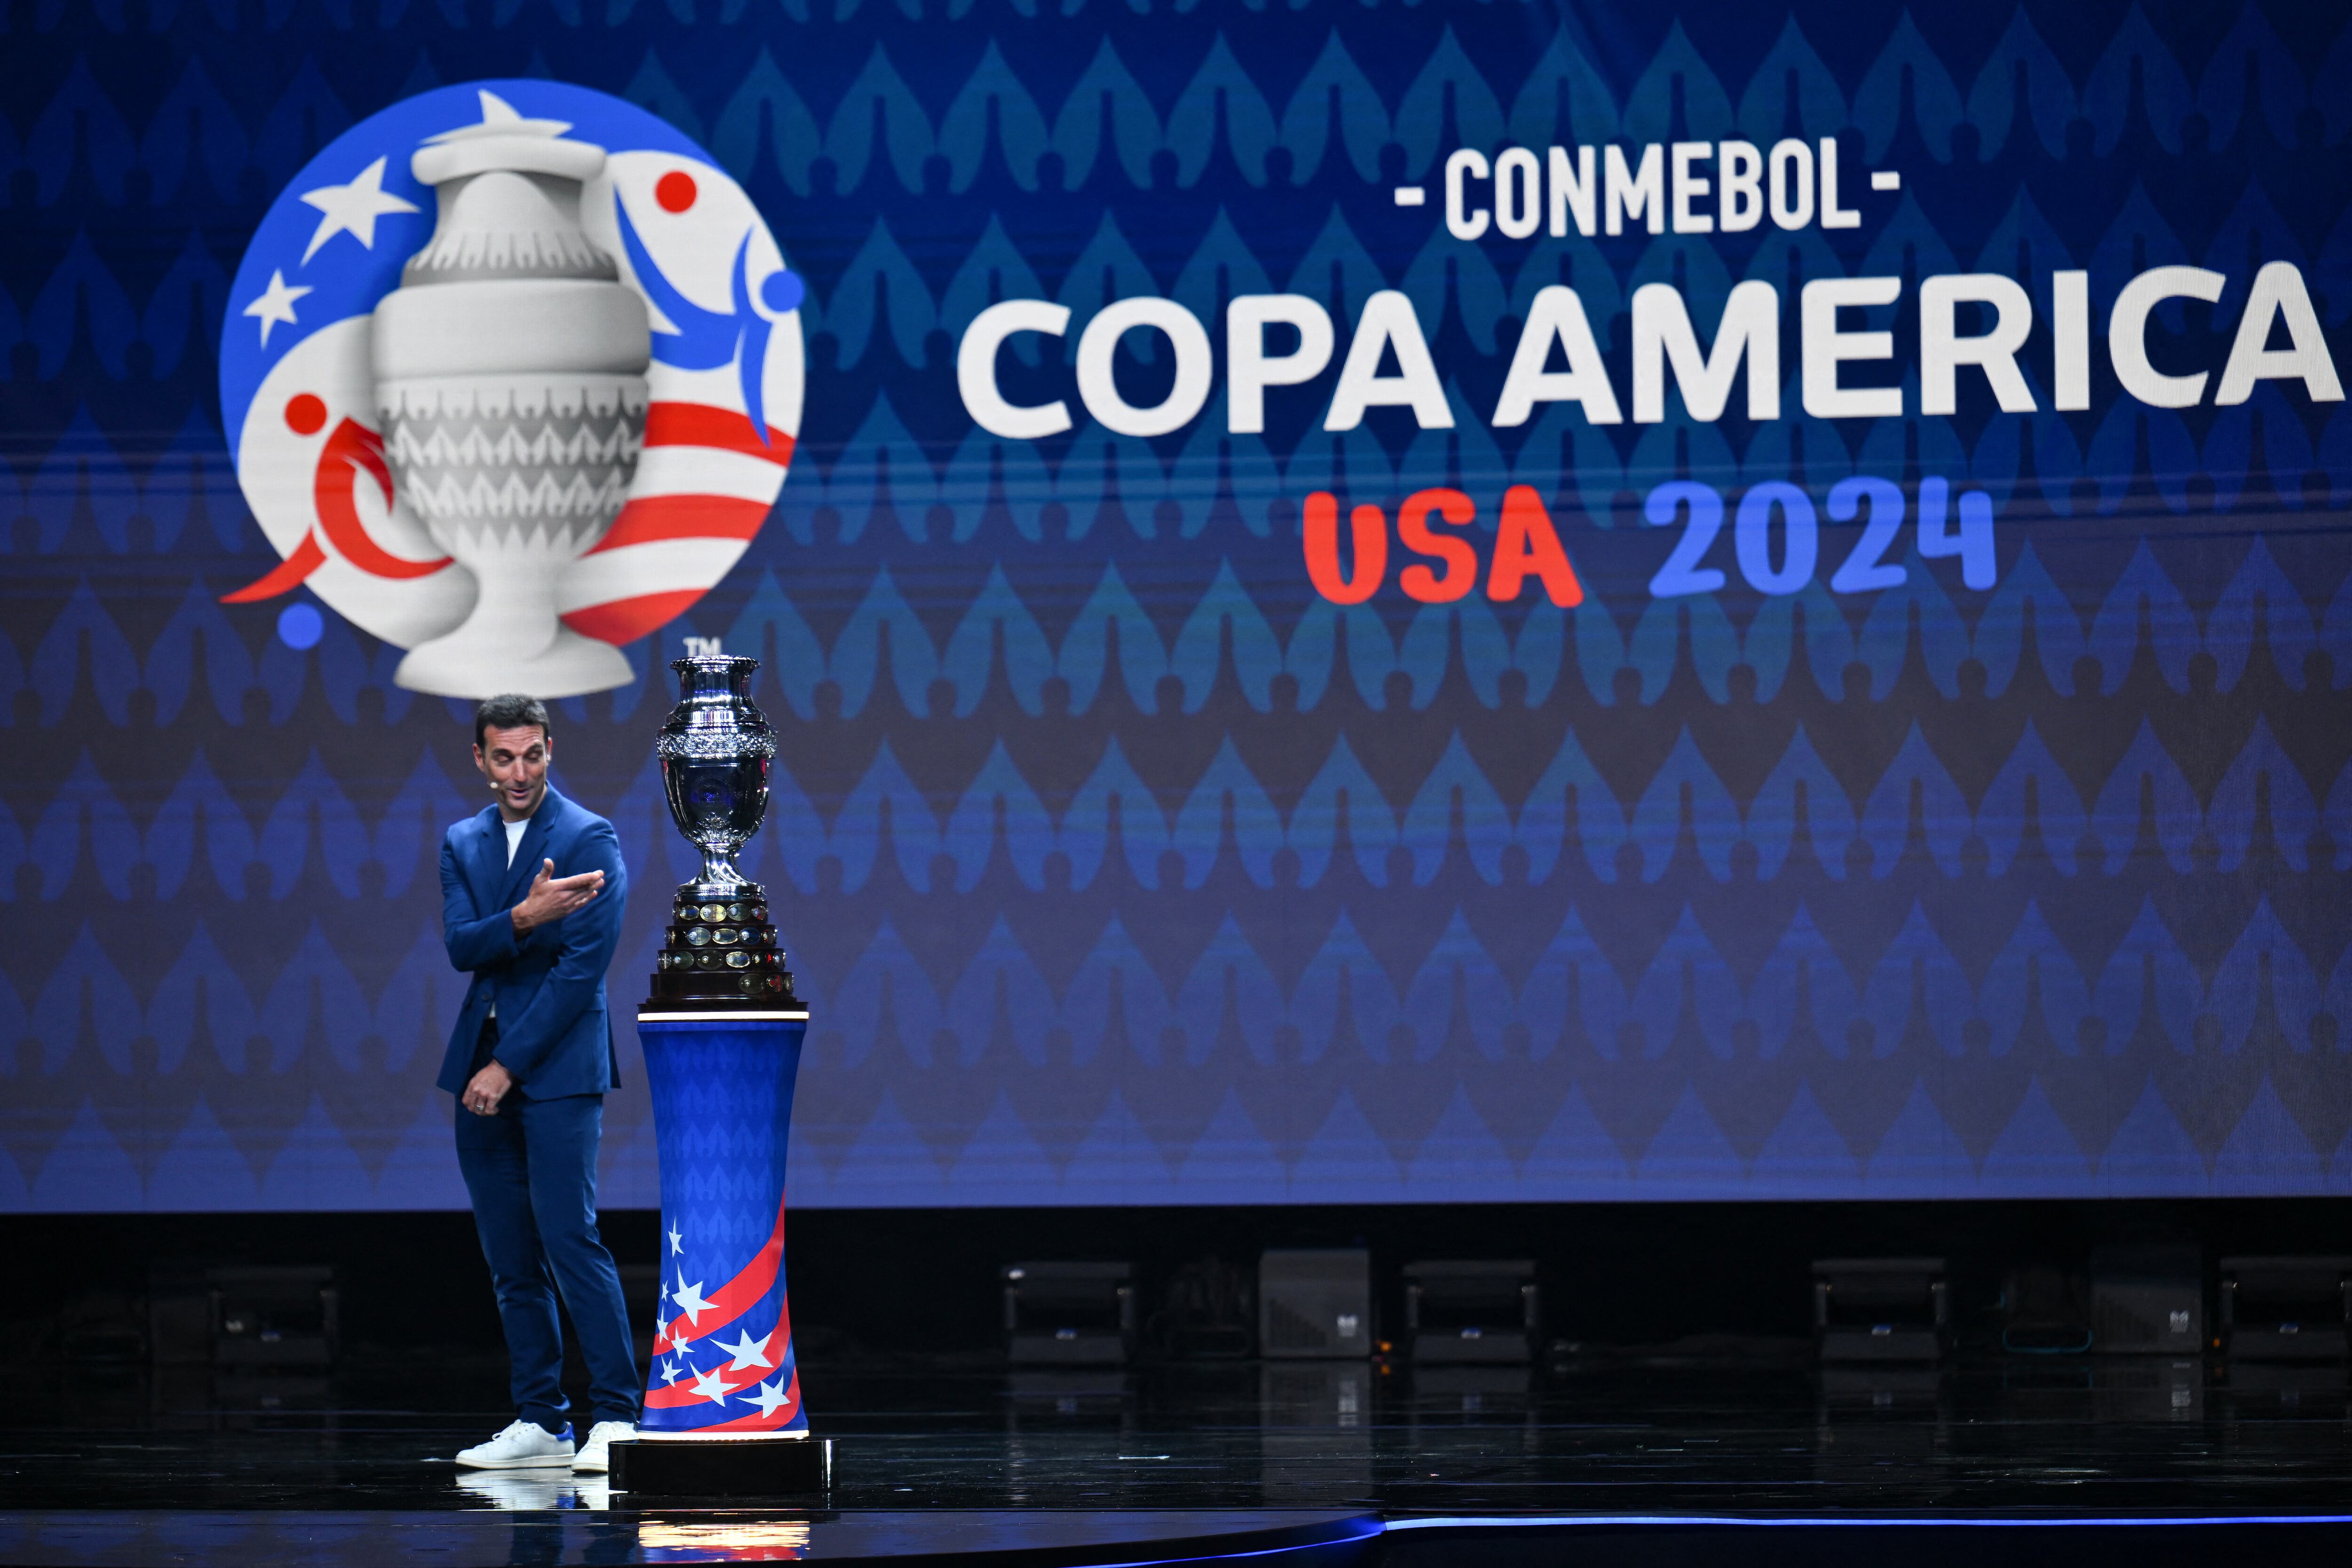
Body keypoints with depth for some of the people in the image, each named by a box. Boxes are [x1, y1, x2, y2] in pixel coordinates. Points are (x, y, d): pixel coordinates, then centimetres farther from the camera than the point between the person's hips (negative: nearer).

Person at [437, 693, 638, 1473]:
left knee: (570, 1239, -13)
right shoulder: (463, 844, 14)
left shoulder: (591, 839, -4)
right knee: (511, 1259, 6)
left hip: (557, 1065, -6)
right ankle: (540, 1422, 10)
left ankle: (616, 1416, -11)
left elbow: (583, 964, -10)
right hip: (482, 1070, 6)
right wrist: (524, 916, -22)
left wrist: (509, 1065, -12)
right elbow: (461, 947, -1)